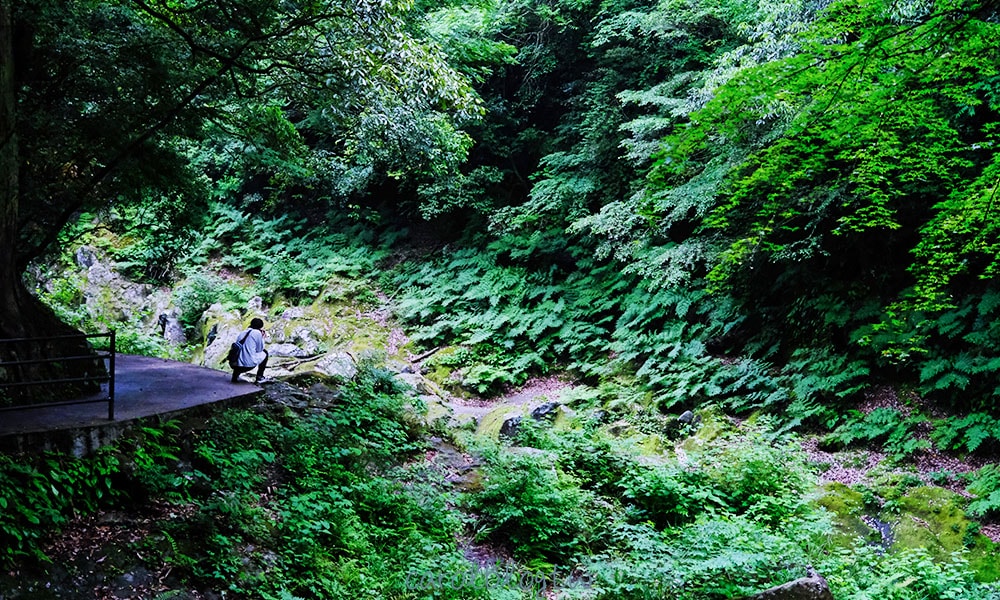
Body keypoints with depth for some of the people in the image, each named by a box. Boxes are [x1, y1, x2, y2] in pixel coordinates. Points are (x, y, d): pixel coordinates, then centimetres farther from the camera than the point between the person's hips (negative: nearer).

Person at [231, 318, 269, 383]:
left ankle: (235, 375, 18)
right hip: (249, 364, -6)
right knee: (264, 353, 20)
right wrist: (262, 338, 18)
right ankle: (259, 377, 20)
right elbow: (259, 349, 5)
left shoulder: (242, 333, 16)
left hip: (236, 365, 6)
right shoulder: (257, 333, -2)